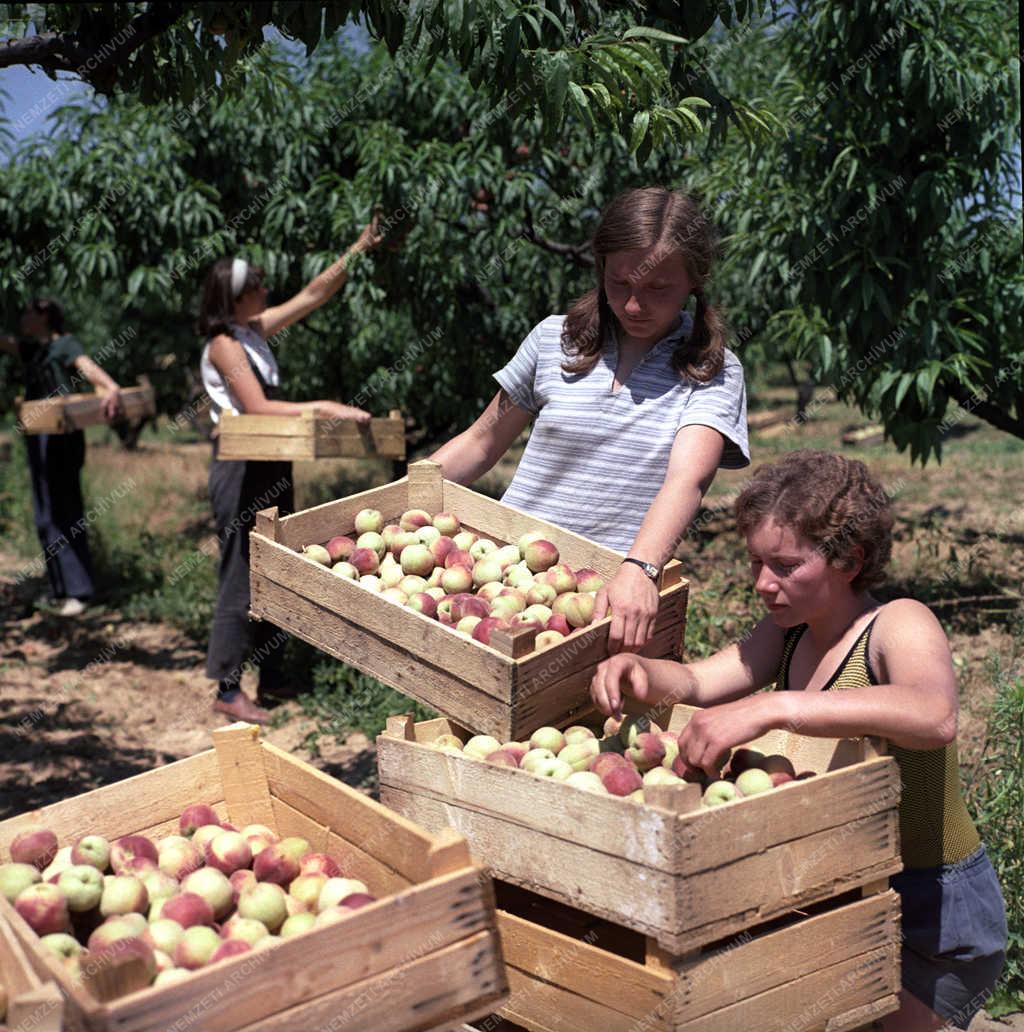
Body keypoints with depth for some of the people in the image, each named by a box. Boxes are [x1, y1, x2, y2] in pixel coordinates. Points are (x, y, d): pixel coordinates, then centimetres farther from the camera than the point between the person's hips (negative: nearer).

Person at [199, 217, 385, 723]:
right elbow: (256, 406, -22)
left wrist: (358, 250, 10)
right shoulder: (223, 344, -14)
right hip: (240, 469, -9)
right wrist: (322, 408, -26)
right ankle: (227, 691, 5)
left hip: (272, 466, 9)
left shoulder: (256, 330, 10)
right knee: (241, 577, -4)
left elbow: (313, 294, 14)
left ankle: (271, 677, 24)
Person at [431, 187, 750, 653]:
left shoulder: (713, 372, 1)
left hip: (625, 586, -1)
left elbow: (688, 479, -16)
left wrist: (639, 569, -34)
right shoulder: (556, 339, 8)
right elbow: (480, 445, 17)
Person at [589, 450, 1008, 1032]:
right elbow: (696, 682, -5)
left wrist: (770, 708, -50)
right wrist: (640, 673, -28)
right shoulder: (791, 631, 4)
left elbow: (933, 717, -41)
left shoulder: (899, 625, -20)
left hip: (936, 916, -7)